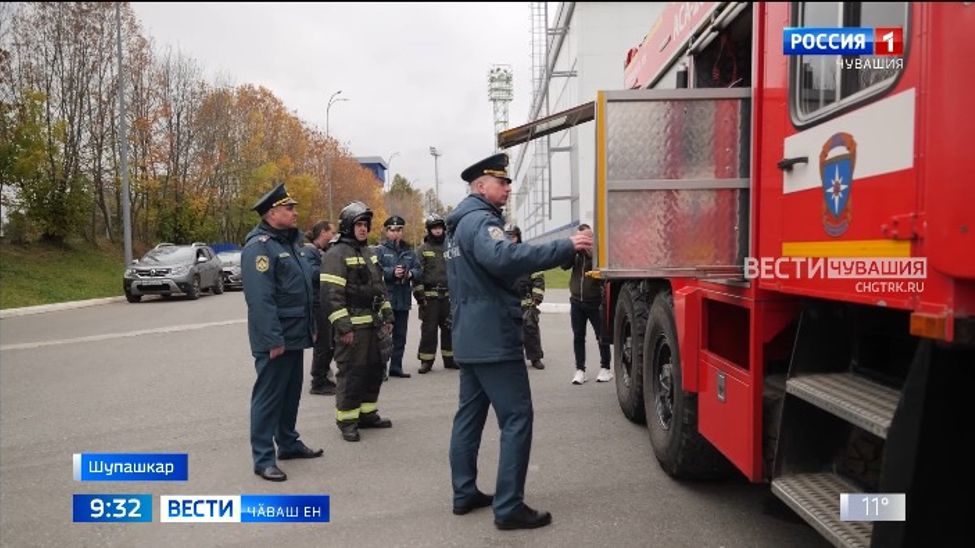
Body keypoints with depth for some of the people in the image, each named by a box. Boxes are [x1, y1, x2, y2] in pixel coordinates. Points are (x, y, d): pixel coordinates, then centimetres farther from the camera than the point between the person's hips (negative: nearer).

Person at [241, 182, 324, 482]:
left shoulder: (292, 242, 15)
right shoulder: (259, 246, -16)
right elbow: (260, 298, -24)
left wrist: (311, 325, 17)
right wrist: (273, 339, -26)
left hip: (295, 335, 9)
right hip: (275, 339, -9)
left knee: (291, 392, 18)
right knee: (268, 396, -2)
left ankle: (288, 443, 31)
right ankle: (263, 458, 6)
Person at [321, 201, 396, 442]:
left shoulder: (369, 253, 18)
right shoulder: (336, 254, -11)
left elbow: (380, 286, 24)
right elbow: (332, 295, -18)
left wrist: (387, 316, 18)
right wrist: (343, 327, -21)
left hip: (373, 324, 9)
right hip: (353, 326, -9)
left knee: (374, 368, 14)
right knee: (351, 372, -4)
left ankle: (367, 413, 27)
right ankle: (347, 421, 7)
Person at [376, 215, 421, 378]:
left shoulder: (409, 251, 14)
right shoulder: (380, 250, 0)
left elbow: (418, 269, 8)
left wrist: (410, 273, -12)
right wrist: (392, 272, -24)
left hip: (403, 300, 5)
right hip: (386, 299, -5)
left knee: (400, 335, 11)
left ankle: (396, 367, 20)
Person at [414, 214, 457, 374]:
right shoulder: (422, 249, 3)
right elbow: (417, 273, -3)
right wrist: (419, 294, -10)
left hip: (448, 295, 4)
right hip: (430, 296, -4)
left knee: (449, 327, 8)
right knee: (428, 329, -2)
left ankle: (450, 358, 19)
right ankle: (426, 360, 5)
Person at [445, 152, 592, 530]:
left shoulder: (462, 222, 19)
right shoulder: (480, 220, -15)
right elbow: (503, 257, -35)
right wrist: (565, 247, -35)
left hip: (470, 336, 11)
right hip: (493, 337, -11)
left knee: (470, 413, 14)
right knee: (517, 418, -7)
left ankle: (464, 493, 22)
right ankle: (508, 507, -4)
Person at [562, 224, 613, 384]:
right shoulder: (575, 250, 7)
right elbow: (564, 265, -6)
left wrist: (590, 252, -26)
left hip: (595, 301, -4)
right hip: (577, 301, 4)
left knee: (602, 336, 4)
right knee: (578, 337, 4)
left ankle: (605, 368, 18)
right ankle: (580, 369, 10)